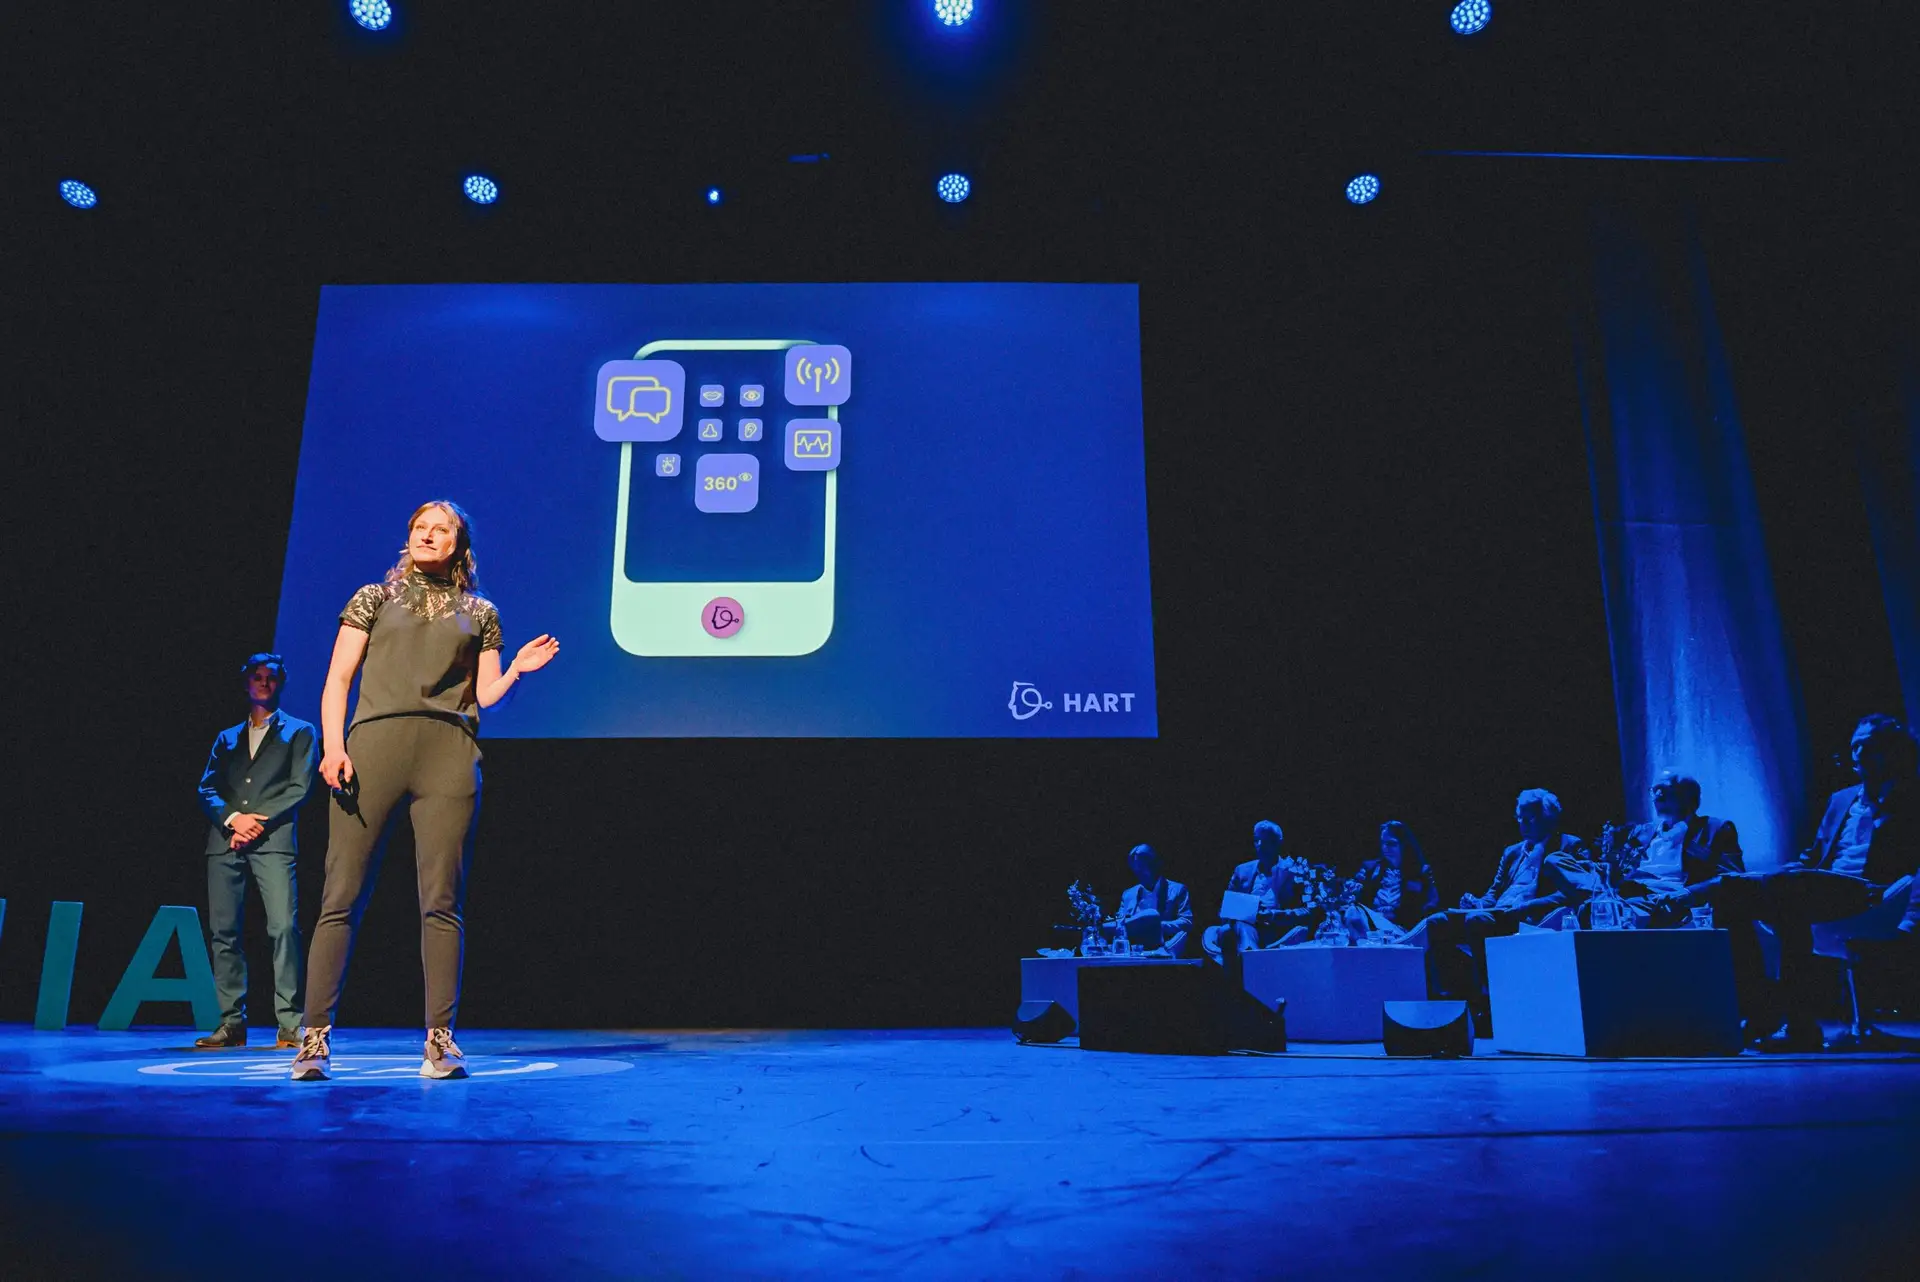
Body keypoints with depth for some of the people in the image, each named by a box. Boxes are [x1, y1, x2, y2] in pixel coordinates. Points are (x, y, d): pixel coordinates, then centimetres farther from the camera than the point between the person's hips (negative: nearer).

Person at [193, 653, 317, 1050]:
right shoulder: (226, 738, 24)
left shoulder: (298, 732, 14)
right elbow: (206, 788, 13)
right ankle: (232, 1023, 6)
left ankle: (289, 1023, -14)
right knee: (224, 930, 0)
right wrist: (233, 818, -7)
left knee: (283, 927, -15)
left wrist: (259, 822, -8)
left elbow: (300, 786, 3)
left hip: (273, 839, -4)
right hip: (225, 842, 4)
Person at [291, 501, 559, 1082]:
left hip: (448, 752, 0)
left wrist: (517, 670, -5)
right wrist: (333, 746, -5)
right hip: (374, 744, 0)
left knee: (441, 901, -4)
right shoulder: (374, 598, 18)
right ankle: (315, 1037, 3)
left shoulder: (479, 613, 19)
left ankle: (440, 1039, 0)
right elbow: (337, 680, 10)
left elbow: (485, 695, 15)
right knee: (341, 896, -3)